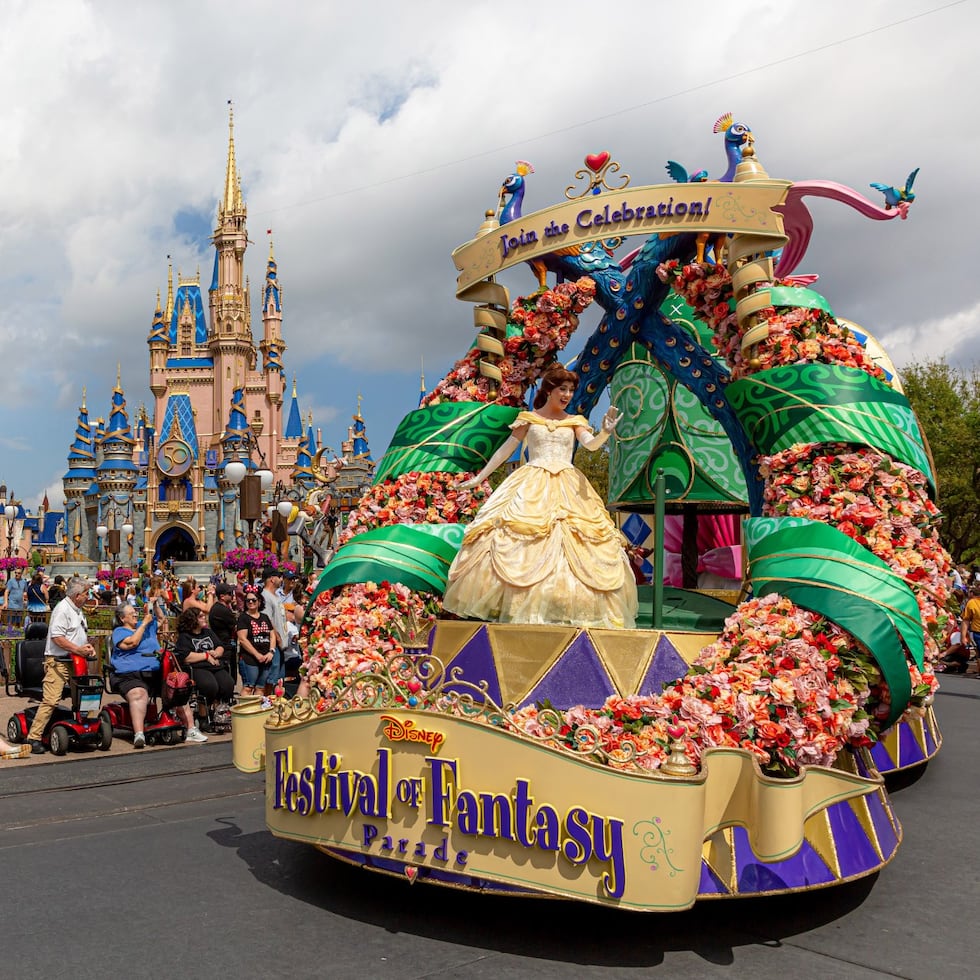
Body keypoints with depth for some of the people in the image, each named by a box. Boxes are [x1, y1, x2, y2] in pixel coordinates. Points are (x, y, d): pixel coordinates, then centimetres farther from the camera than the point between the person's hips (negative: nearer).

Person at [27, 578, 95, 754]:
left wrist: (88, 646, 10)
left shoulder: (78, 610, 20)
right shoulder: (62, 609, -12)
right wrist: (78, 649, -22)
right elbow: (57, 637, -21)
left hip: (74, 662, 10)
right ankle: (34, 737, -12)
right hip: (58, 661, -10)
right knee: (50, 700, -15)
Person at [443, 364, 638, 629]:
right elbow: (505, 449, 12)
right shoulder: (529, 419, 9)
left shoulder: (575, 422, 12)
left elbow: (591, 444, -6)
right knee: (518, 545, -13)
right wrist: (478, 478, 12)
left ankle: (571, 611, -4)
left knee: (576, 546, -9)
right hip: (532, 488, -2)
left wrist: (605, 432, -28)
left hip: (567, 489, 2)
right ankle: (520, 607, -9)